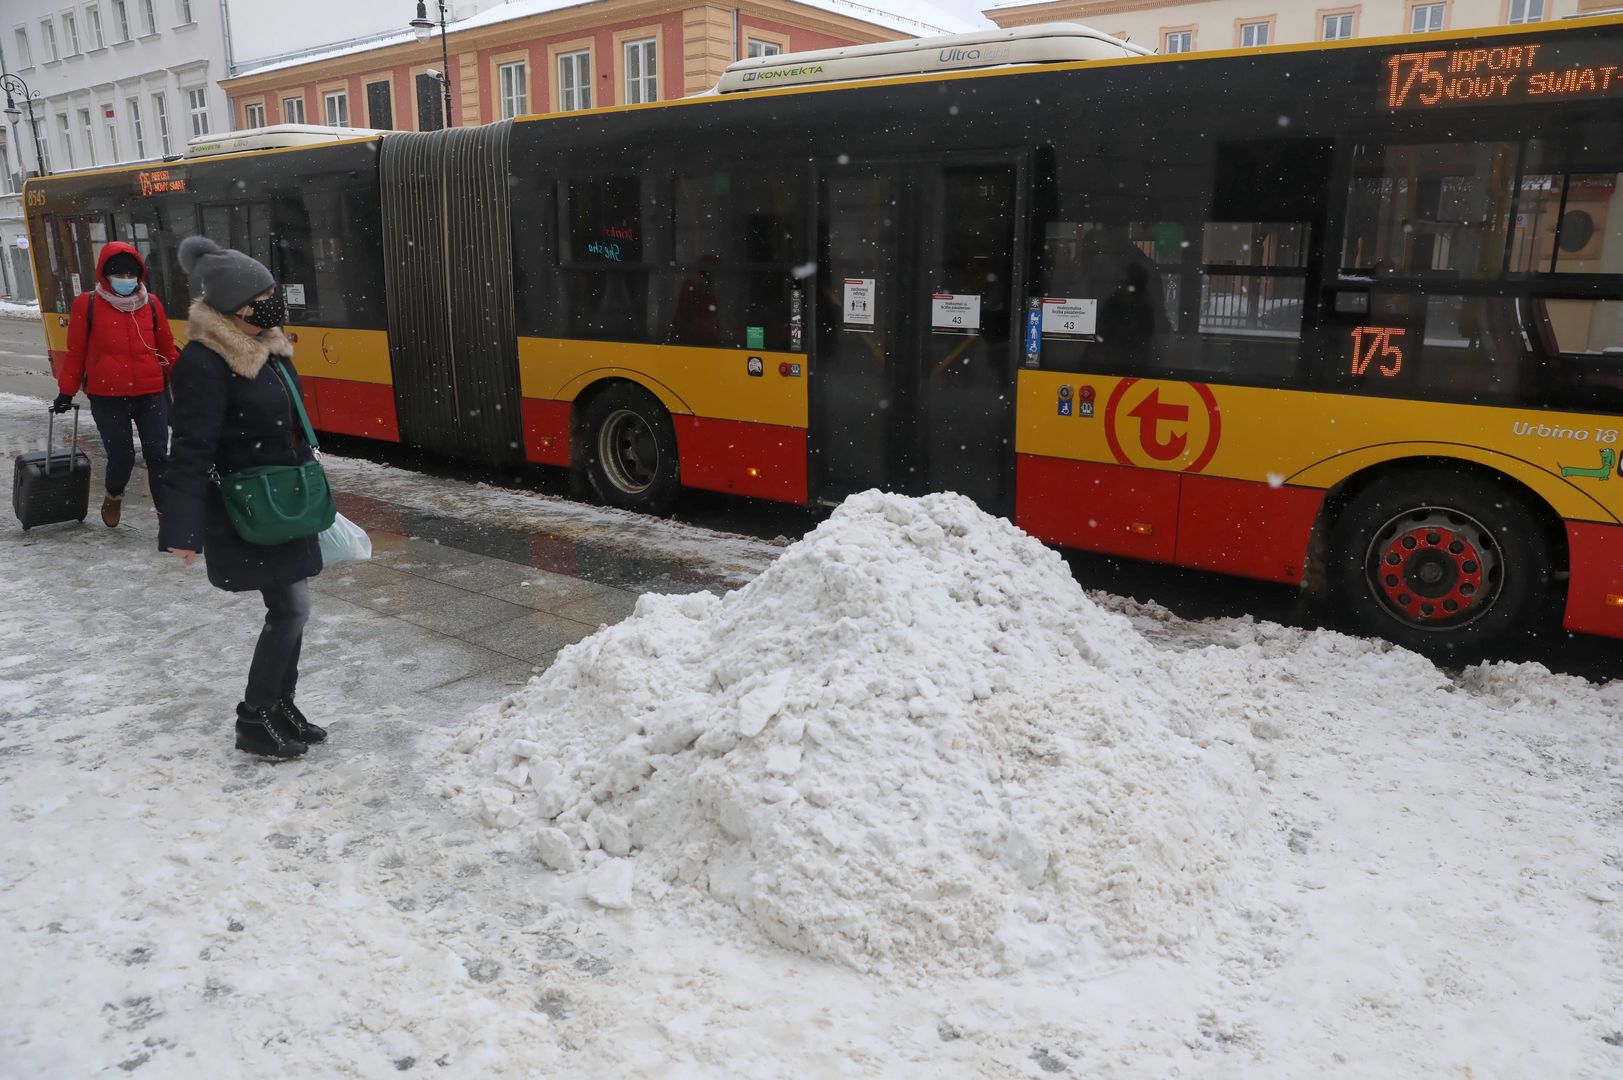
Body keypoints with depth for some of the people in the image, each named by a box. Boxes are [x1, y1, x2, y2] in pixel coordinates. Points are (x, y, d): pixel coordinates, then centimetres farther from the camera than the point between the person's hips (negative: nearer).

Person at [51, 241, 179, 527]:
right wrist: (66, 393, 9)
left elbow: (167, 348, 14)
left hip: (151, 395, 2)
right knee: (121, 457, 1)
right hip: (108, 399, -1)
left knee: (157, 454, -3)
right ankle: (113, 497, 32)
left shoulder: (151, 304, 6)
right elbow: (75, 352, 5)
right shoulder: (87, 304, 0)